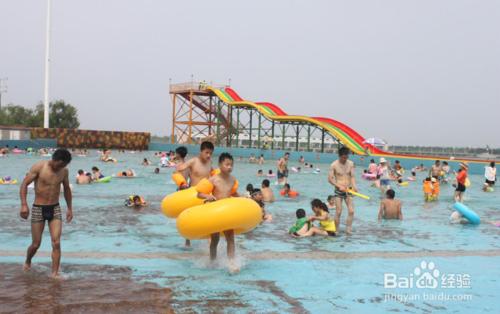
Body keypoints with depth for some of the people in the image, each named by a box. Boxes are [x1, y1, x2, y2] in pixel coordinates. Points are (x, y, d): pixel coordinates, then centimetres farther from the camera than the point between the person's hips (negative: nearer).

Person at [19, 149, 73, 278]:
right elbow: (24, 184, -9)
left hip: (55, 209, 3)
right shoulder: (39, 167, -11)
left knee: (56, 243, -10)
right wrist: (24, 205, -18)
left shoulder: (64, 171, 1)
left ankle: (55, 273, -4)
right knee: (36, 244, 5)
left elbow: (67, 189, 16)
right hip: (38, 209, -3)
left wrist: (70, 208, 15)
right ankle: (27, 262, 36)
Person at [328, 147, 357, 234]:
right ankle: (336, 230, 8)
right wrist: (339, 186, -19)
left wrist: (354, 186, -18)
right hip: (339, 190, -3)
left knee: (351, 211, -5)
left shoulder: (351, 164, 1)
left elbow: (352, 176, -1)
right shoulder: (334, 165, -9)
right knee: (338, 212, -3)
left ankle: (348, 229, 5)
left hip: (348, 190, 3)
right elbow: (330, 179, -9)